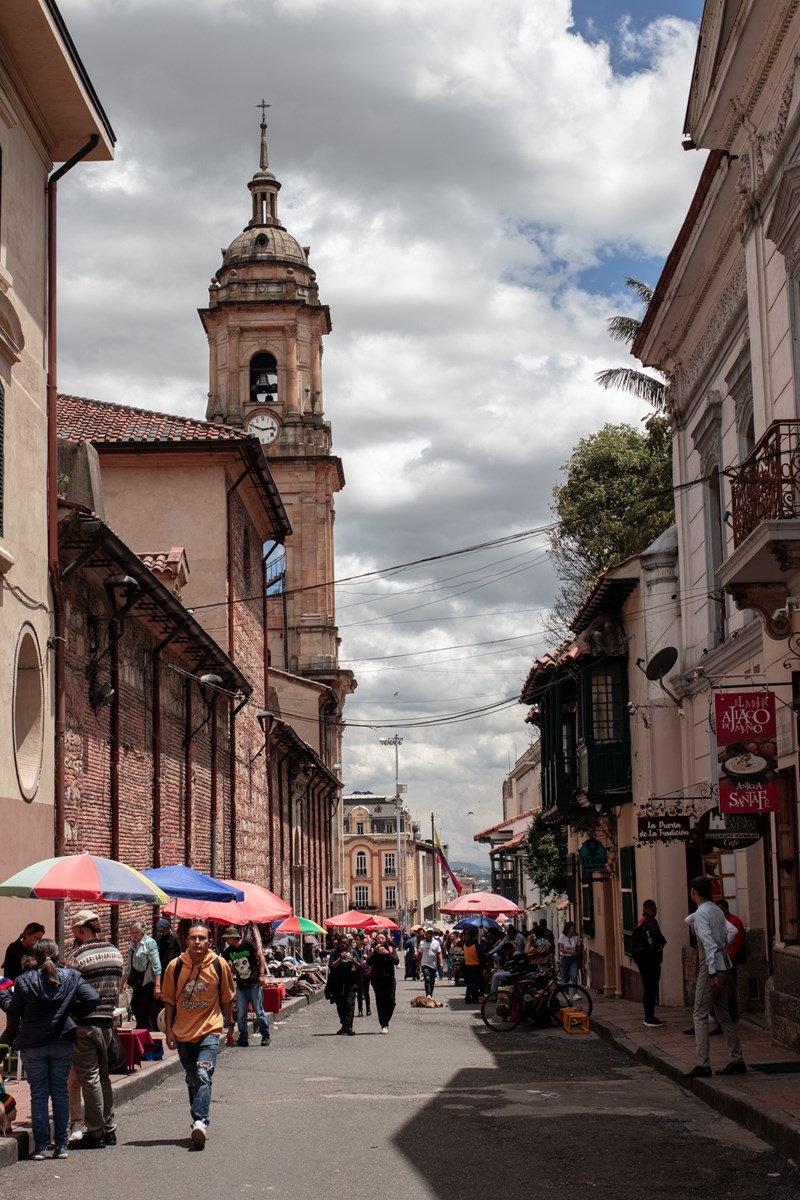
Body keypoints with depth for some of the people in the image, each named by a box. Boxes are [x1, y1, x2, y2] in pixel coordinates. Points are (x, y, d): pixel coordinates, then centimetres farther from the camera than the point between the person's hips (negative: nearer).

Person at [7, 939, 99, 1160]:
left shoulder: (25, 981, -9)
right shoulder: (71, 977, -4)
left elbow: (14, 1011, -2)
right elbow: (92, 998, -11)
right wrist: (75, 1013, 5)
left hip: (32, 1044, -1)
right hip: (62, 1042, 1)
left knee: (38, 1094, 6)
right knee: (60, 1092, 10)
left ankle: (40, 1147, 6)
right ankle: (62, 1146, 10)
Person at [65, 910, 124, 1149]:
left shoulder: (77, 956, -15)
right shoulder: (115, 952, 6)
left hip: (84, 1024, -7)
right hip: (107, 1021, 7)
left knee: (89, 1078, 0)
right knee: (103, 1076, 17)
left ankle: (95, 1133, 3)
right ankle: (109, 1129, 21)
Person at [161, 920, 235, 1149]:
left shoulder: (219, 965, -5)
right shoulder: (175, 966, -3)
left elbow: (227, 998, 8)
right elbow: (169, 1001, 5)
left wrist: (230, 1026, 12)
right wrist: (169, 1030, 0)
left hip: (209, 1030, -3)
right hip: (183, 1033, 3)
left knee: (203, 1076, -21)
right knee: (192, 1081, 14)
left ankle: (200, 1121, -29)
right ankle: (200, 1123, 28)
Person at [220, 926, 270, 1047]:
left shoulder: (248, 944, -8)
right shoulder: (228, 952, 5)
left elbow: (261, 957, -5)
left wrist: (262, 974, -12)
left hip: (254, 984, -5)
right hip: (241, 985, 5)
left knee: (259, 1011, -1)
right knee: (241, 1013, 1)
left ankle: (266, 1036, 11)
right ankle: (243, 1038, 8)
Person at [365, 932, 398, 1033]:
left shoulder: (391, 949, 6)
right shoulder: (372, 950, 4)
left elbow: (396, 961, -9)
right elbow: (368, 962, -12)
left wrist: (387, 953, -21)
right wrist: (376, 952, -21)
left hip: (390, 980, 1)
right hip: (377, 981, -1)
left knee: (391, 1002, -5)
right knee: (380, 1002, -4)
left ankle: (386, 1021, 15)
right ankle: (383, 1025, 0)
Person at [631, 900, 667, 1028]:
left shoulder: (639, 922, 16)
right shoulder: (651, 921, -13)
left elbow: (634, 940, 19)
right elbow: (655, 933, -32)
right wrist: (662, 943, -16)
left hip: (640, 957, 9)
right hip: (651, 958, -9)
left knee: (647, 988, 15)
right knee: (651, 989, -7)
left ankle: (648, 1017, 20)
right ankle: (650, 1019, -8)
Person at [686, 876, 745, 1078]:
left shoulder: (701, 914, -12)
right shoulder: (718, 911, 13)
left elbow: (709, 943, -20)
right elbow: (730, 933, 13)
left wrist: (712, 973, -23)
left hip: (711, 966, -8)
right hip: (724, 965, 8)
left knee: (700, 1016, -3)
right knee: (723, 1015, 15)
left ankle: (703, 1065, -6)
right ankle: (737, 1060, 16)